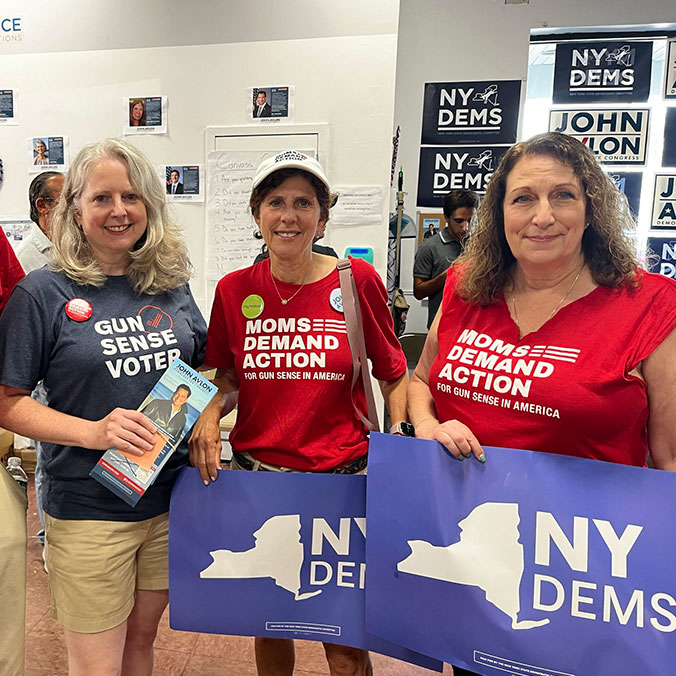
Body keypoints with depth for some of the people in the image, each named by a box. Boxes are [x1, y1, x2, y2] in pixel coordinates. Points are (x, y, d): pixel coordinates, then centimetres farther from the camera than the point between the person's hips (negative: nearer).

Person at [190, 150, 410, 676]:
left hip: (342, 476, -2)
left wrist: (401, 439, -11)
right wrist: (210, 414, -8)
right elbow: (229, 378, 11)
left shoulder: (358, 282, -7)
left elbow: (394, 375, 1)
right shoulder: (234, 290, -1)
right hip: (256, 474, 3)